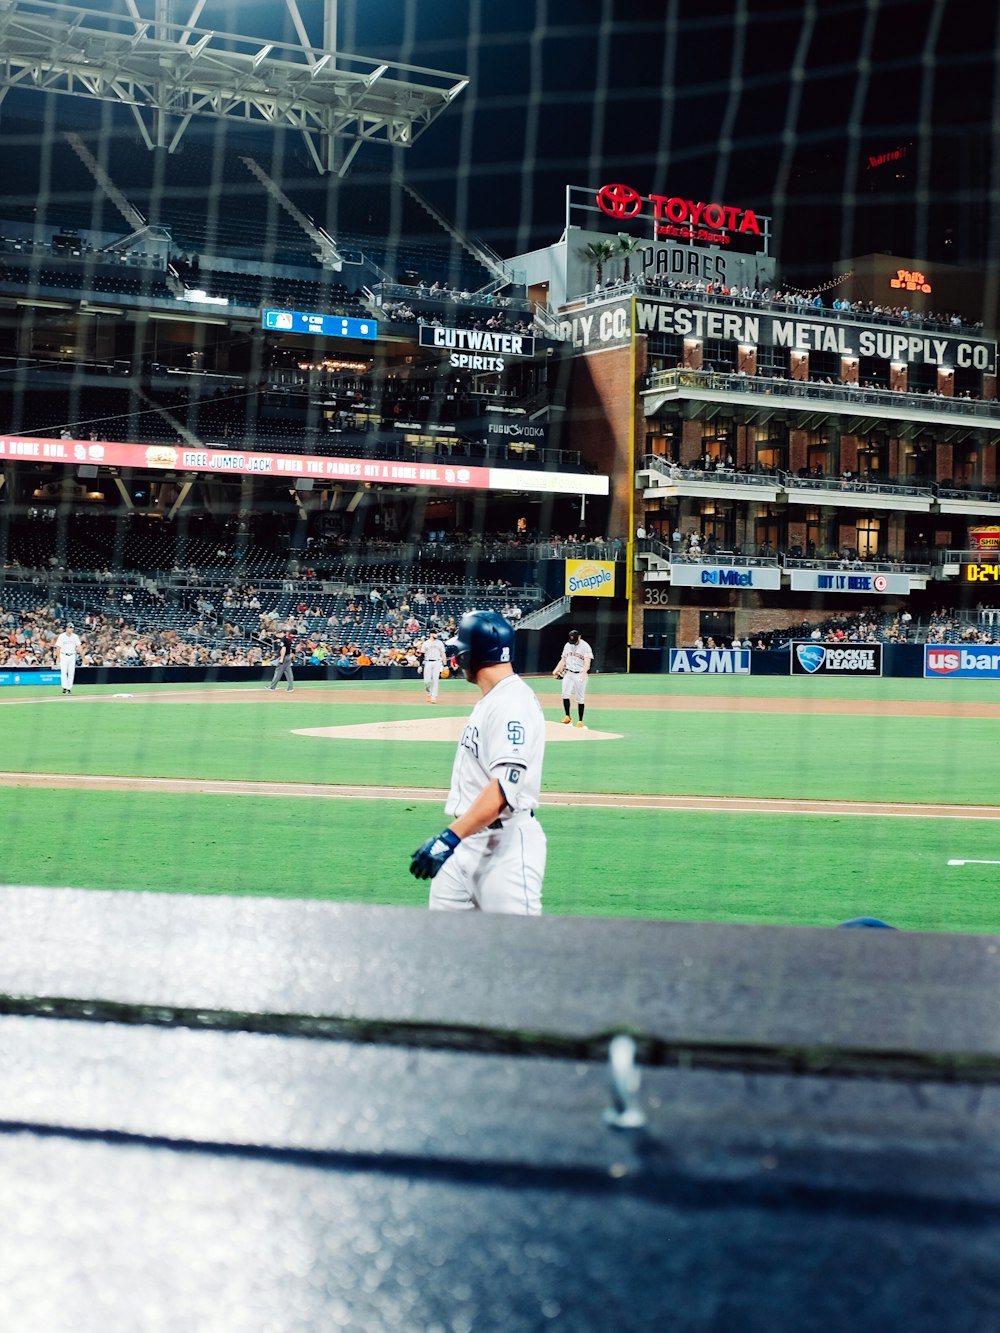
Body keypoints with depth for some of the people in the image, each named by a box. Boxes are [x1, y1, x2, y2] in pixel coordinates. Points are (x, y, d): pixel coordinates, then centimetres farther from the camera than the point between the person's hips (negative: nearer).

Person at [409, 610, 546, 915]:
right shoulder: (489, 701, 17)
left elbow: (505, 784, -26)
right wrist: (452, 839, 20)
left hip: (505, 843, -10)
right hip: (469, 840, 10)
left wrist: (451, 836, -30)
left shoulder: (513, 701, -15)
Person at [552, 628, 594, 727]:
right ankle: (567, 717, -6)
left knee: (580, 699, -2)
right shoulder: (567, 645, 9)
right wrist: (556, 670, 0)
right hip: (568, 673, 4)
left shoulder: (585, 646, -8)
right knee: (565, 694, -13)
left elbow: (587, 662, -18)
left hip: (580, 674, -4)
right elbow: (563, 660, 16)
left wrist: (584, 673, -35)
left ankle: (580, 721, 6)